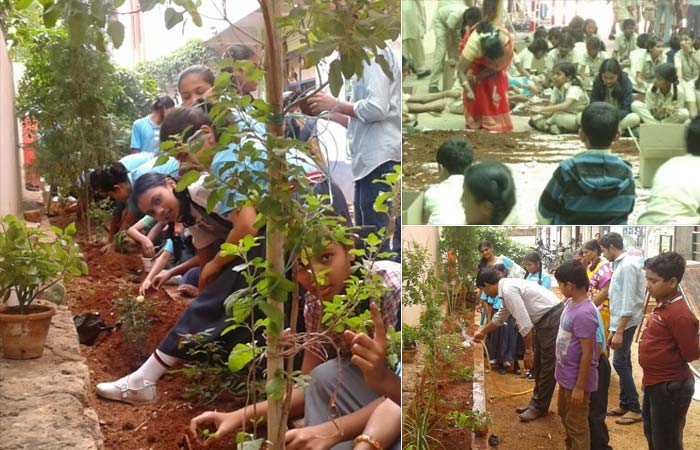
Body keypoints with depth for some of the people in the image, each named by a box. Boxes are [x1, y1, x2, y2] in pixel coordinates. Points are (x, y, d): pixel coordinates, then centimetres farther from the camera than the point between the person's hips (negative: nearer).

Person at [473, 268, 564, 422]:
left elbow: (525, 323, -25)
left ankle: (539, 407, 11)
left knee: (548, 366, 2)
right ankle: (536, 402, 28)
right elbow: (500, 317, 30)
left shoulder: (508, 290, -20)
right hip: (543, 319, 10)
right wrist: (483, 332, 42)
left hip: (552, 319, -10)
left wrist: (528, 350, -16)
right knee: (538, 364, 17)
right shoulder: (508, 287, 12)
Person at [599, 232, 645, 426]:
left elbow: (629, 302, -22)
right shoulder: (619, 265, 12)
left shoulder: (628, 265, -18)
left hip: (626, 322, -10)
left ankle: (635, 409, -1)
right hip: (619, 322, 10)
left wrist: (619, 331, -23)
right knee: (623, 363, 13)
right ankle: (624, 405, 20)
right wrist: (613, 329, 19)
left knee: (620, 363, -8)